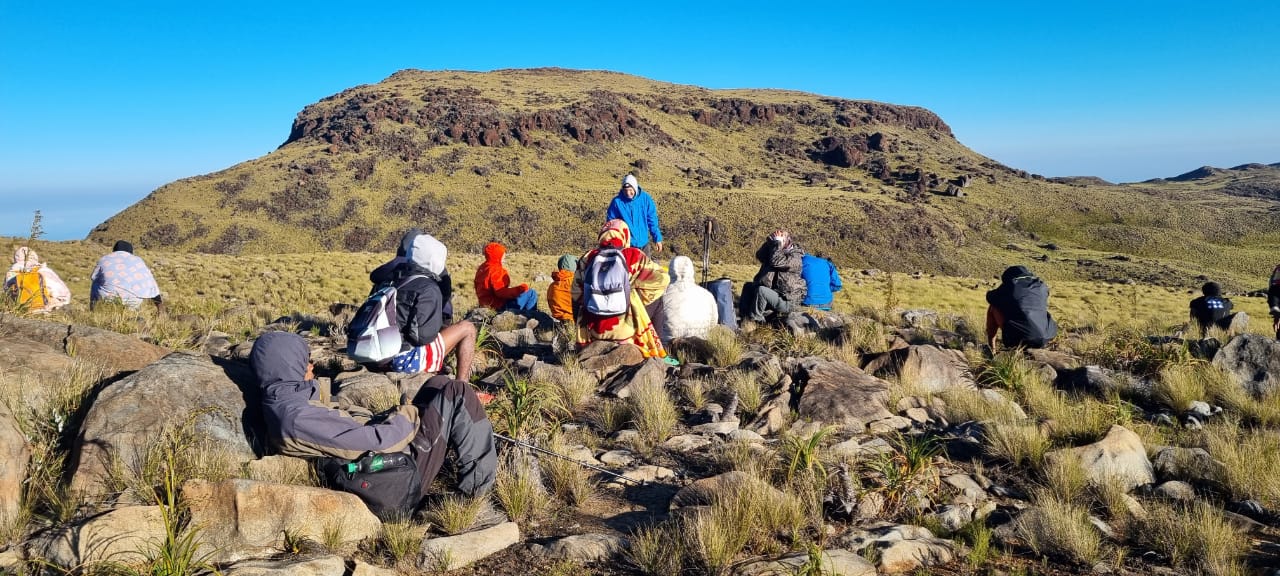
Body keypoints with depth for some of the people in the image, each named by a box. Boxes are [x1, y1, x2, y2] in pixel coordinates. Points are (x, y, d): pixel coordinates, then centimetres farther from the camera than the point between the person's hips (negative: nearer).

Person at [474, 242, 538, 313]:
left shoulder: (482, 268, 9)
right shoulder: (495, 271, -23)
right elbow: (501, 292, -30)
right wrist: (519, 289, -31)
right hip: (500, 305, -11)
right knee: (531, 293, -8)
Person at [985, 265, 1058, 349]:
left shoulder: (1008, 287, 2)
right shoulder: (1042, 286, 13)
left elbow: (989, 297, 22)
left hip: (1018, 340, -4)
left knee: (994, 307, 15)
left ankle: (991, 344, 16)